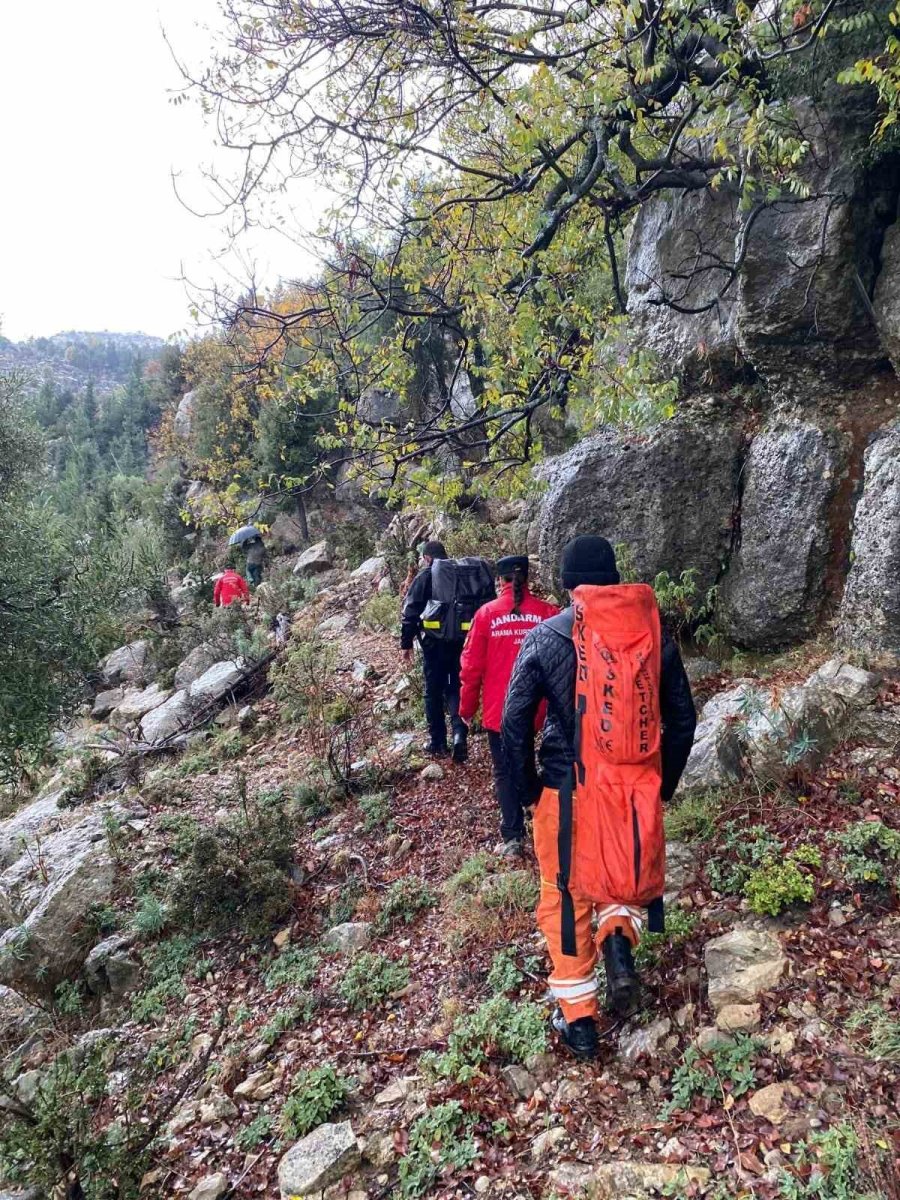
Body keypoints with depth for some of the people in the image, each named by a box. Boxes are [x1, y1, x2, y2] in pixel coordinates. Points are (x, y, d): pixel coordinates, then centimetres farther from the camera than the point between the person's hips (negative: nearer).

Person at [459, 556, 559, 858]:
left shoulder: (486, 614, -7)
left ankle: (512, 838, 13)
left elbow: (471, 666, -5)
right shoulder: (547, 612, -5)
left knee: (505, 772, 11)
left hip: (499, 710, -2)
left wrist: (467, 708, 7)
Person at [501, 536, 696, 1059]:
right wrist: (664, 783, 16)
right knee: (630, 875, 28)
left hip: (570, 790, -2)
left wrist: (527, 786, 6)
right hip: (639, 790, 2)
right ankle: (621, 939, 1)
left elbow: (515, 721, -8)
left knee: (567, 896, 15)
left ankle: (579, 1018, 24)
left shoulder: (546, 638, -9)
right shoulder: (653, 632, -2)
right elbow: (682, 718, 4)